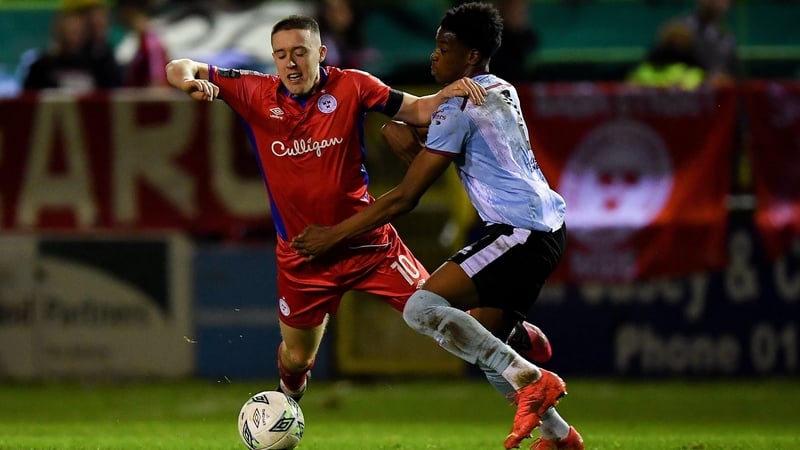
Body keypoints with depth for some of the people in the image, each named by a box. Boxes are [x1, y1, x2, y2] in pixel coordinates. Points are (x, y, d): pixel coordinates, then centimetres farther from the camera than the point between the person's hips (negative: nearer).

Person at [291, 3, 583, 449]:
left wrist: (335, 234, -7)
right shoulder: (503, 92, 15)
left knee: (422, 307, -20)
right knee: (480, 340, 19)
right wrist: (411, 137, 13)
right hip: (548, 225, 10)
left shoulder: (459, 107, -11)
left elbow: (405, 197, -12)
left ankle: (530, 379, -21)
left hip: (520, 231, -10)